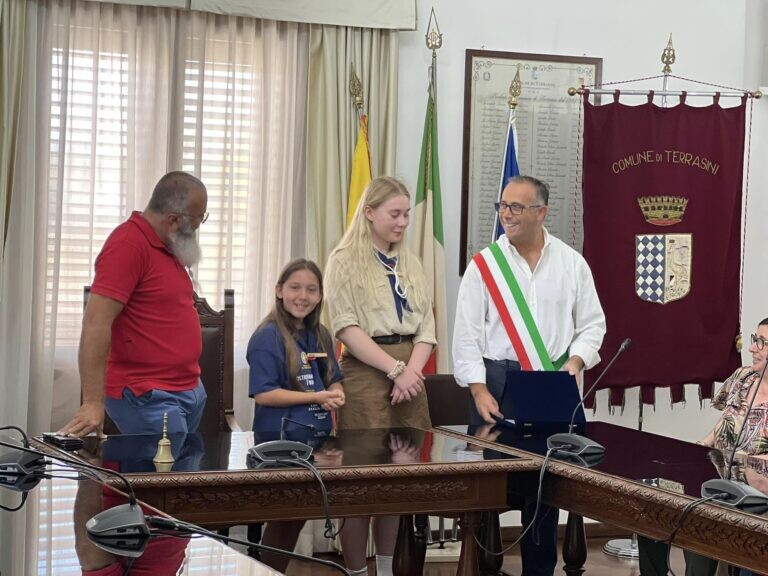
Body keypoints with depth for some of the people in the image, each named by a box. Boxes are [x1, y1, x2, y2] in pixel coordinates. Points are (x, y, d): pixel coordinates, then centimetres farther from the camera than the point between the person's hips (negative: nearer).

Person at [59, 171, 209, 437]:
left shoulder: (165, 246, 13)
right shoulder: (128, 245, -16)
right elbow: (96, 323, -24)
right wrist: (93, 402, -29)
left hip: (190, 390, 9)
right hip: (149, 398, -9)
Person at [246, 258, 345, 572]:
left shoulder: (320, 336, 10)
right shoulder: (268, 337, -12)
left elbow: (334, 381, 17)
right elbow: (263, 394, -18)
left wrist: (336, 395, -8)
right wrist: (316, 397, -20)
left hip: (317, 438, 7)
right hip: (281, 440, -7)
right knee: (284, 517, -1)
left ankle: (279, 569, 25)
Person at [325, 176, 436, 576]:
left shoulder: (409, 263, 15)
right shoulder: (346, 261, -2)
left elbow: (426, 326, 10)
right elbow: (347, 328, -11)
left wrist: (412, 371, -8)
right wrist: (394, 369, -15)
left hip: (408, 376, 6)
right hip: (366, 374, -5)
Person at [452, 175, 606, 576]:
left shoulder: (572, 263, 5)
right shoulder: (483, 265, 0)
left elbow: (592, 323, 9)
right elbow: (467, 333, -3)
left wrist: (575, 362, -9)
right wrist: (479, 391, -11)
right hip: (498, 381, -1)